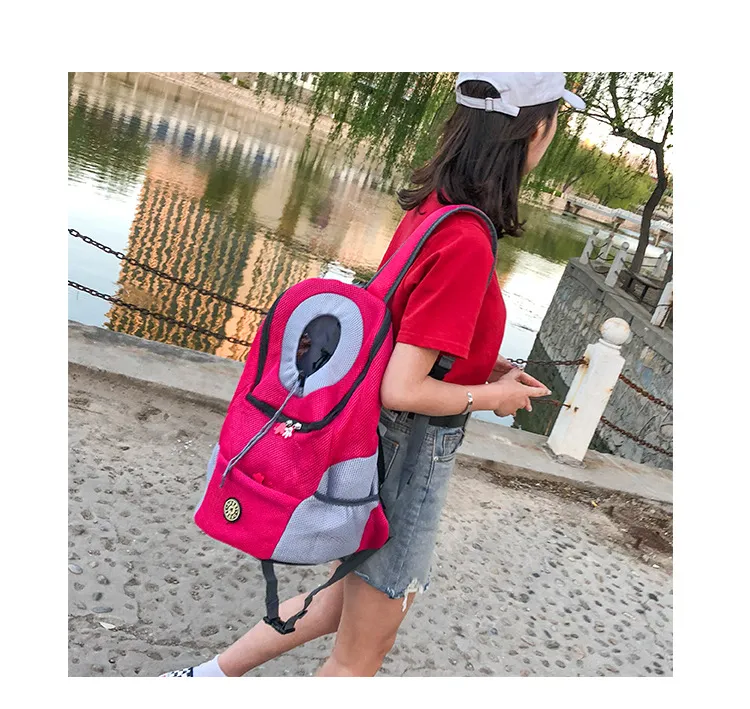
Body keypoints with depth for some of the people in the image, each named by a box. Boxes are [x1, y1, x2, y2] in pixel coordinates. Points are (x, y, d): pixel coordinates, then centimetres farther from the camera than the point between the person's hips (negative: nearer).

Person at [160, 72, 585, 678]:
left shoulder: (430, 206, 0)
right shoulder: (469, 241, -27)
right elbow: (404, 389, -27)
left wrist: (483, 365, 7)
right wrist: (492, 395, -11)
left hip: (382, 438, 9)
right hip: (414, 451, -9)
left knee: (350, 599, 29)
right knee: (361, 654, 16)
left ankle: (205, 677, 41)